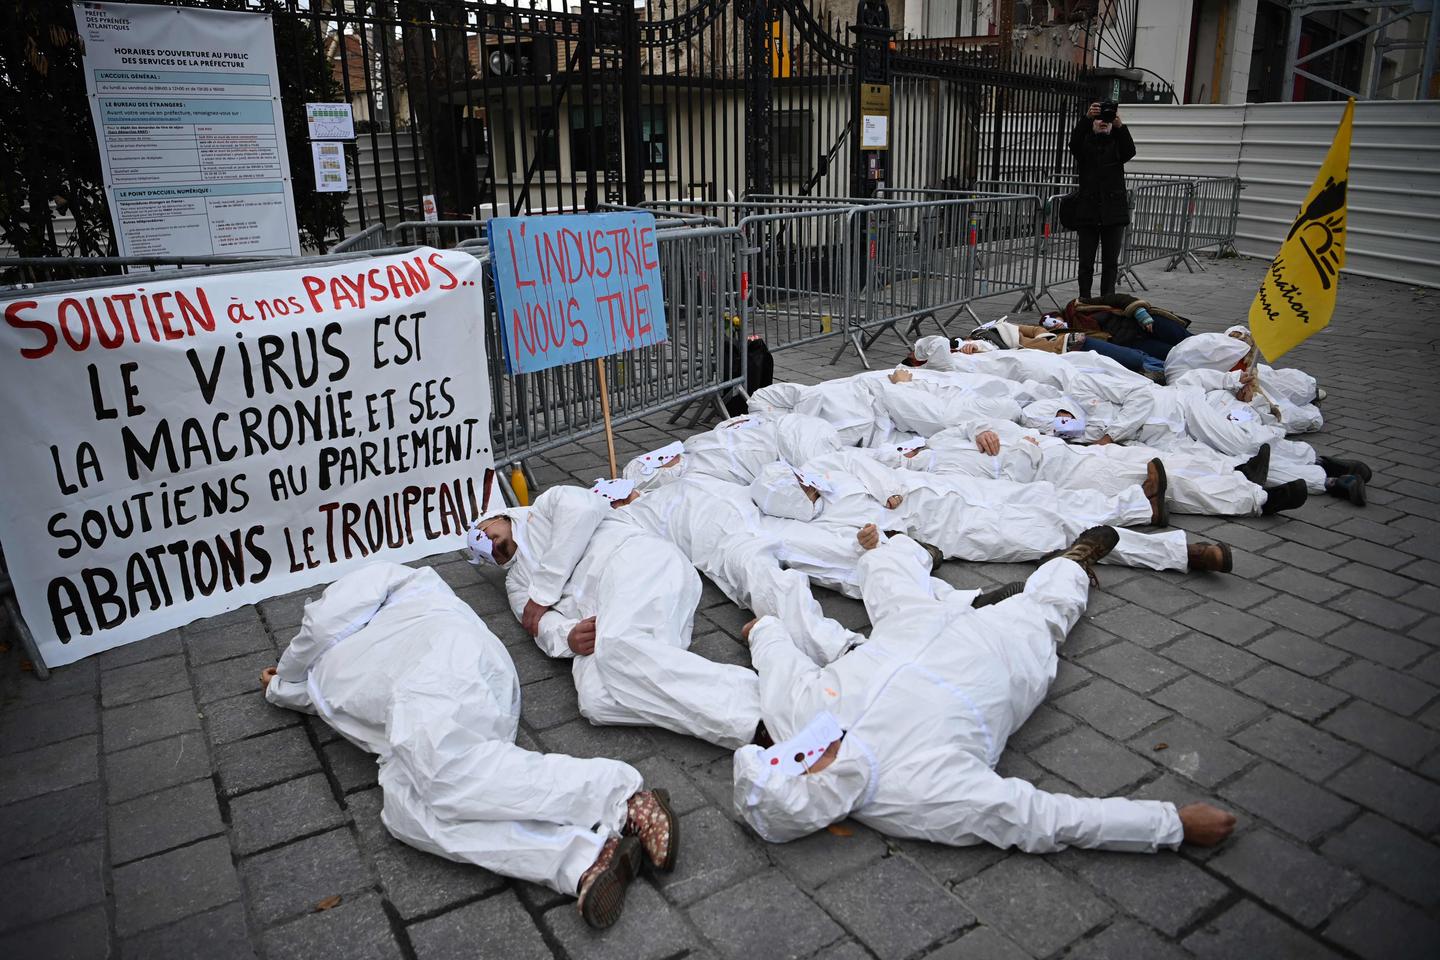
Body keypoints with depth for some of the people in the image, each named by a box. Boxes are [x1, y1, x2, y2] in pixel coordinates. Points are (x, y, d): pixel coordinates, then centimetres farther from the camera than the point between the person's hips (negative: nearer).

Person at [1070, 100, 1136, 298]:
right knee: (1086, 262, 1)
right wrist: (1086, 117, -31)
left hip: (1113, 211, 1)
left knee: (1110, 263, 2)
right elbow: (1074, 142, -15)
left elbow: (1130, 152, -12)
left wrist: (1120, 126, -29)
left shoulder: (1116, 144, 11)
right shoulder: (1085, 144, 9)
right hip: (1088, 210, -1)